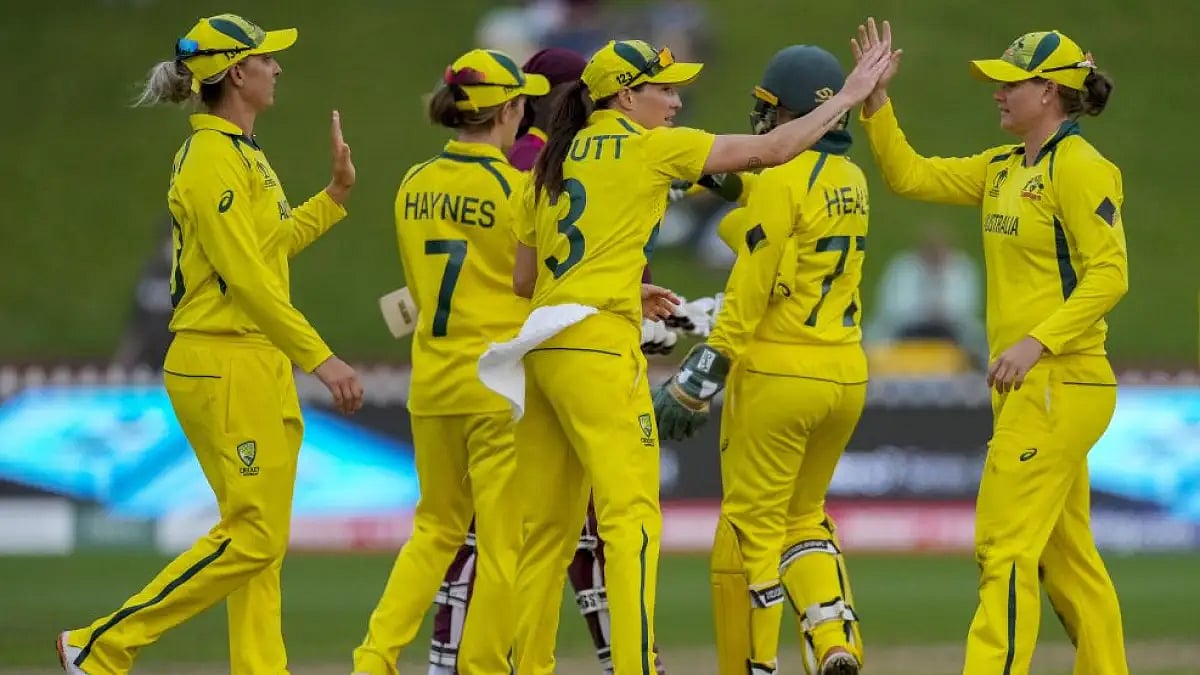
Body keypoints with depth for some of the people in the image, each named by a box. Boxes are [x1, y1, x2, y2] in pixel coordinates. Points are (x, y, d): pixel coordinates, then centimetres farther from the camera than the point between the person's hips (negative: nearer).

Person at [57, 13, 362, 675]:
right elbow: (247, 279, -21)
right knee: (251, 537, -9)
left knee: (262, 542, 7)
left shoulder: (242, 153, 15)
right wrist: (319, 357, -23)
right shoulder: (212, 161, -16)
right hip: (222, 365, -10)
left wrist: (334, 196, 18)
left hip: (260, 367, 10)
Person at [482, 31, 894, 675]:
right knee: (631, 516, -11)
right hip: (600, 349, -8)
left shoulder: (553, 163, 17)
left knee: (548, 525, 12)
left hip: (543, 350, 8)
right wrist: (849, 95, 8)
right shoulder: (648, 147, -2)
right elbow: (771, 149, -1)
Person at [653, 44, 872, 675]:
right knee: (803, 514, 20)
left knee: (751, 526, 2)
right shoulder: (852, 181, 10)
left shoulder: (783, 179, -12)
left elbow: (748, 296, -16)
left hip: (777, 371, -8)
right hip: (847, 374, 8)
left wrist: (694, 385, -14)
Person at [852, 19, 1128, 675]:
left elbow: (1109, 275, -18)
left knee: (1005, 544, -13)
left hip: (1060, 382, -9)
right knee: (1065, 554, 12)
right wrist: (876, 98, 8)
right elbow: (910, 175, 19)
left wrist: (1037, 341, -25)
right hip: (1026, 388, 9)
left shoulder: (1080, 168, -12)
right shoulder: (1002, 168, 14)